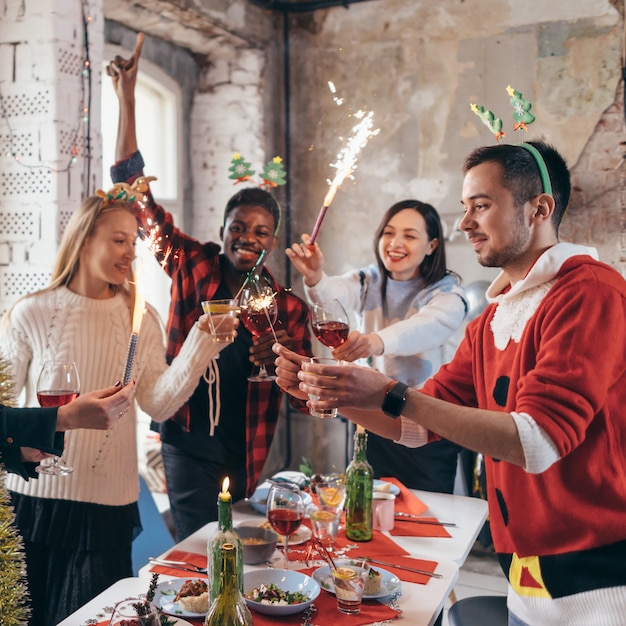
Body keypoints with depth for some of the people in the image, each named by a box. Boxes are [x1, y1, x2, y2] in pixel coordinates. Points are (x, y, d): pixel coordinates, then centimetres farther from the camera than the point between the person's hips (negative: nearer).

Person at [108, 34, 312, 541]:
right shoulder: (193, 267, -4)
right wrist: (127, 100, -10)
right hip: (189, 449, -2)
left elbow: (307, 400, -1)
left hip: (247, 461, 2)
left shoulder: (288, 308, -4)